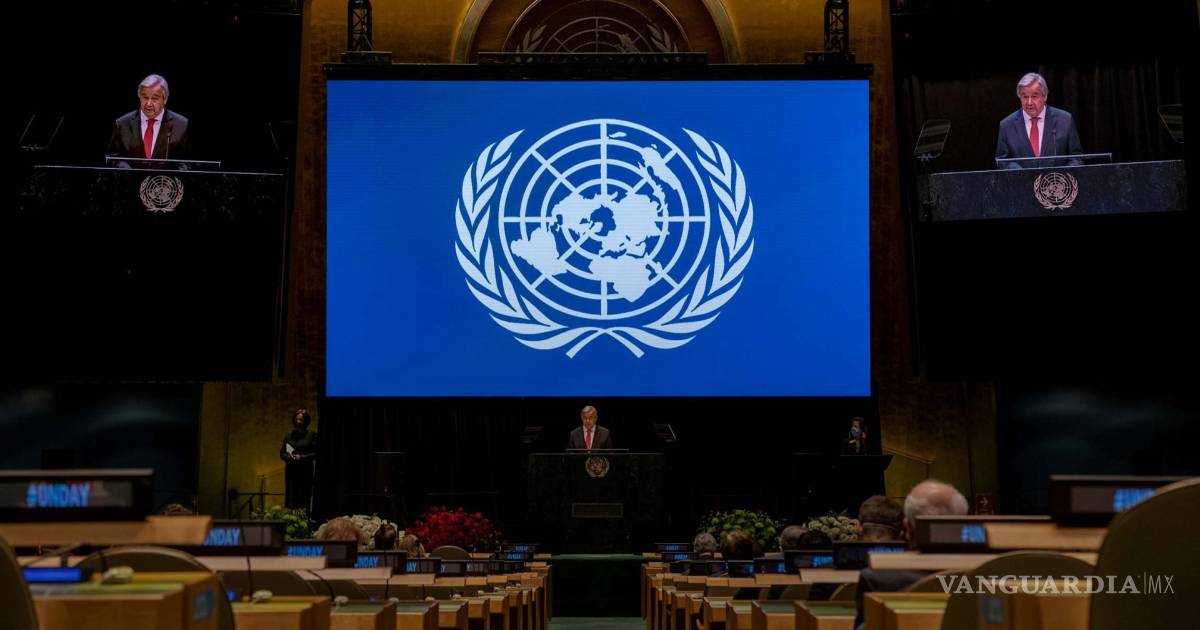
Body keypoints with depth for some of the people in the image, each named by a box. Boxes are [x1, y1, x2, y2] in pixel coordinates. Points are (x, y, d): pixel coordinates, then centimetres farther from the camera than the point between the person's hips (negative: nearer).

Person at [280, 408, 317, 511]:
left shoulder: (312, 435, 1)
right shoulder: (288, 435, 10)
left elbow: (315, 454, -3)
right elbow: (282, 453, 11)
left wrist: (302, 457, -14)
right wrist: (290, 457, -9)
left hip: (306, 472, -3)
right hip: (291, 471, 3)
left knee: (305, 499, -6)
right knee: (291, 499, 0)